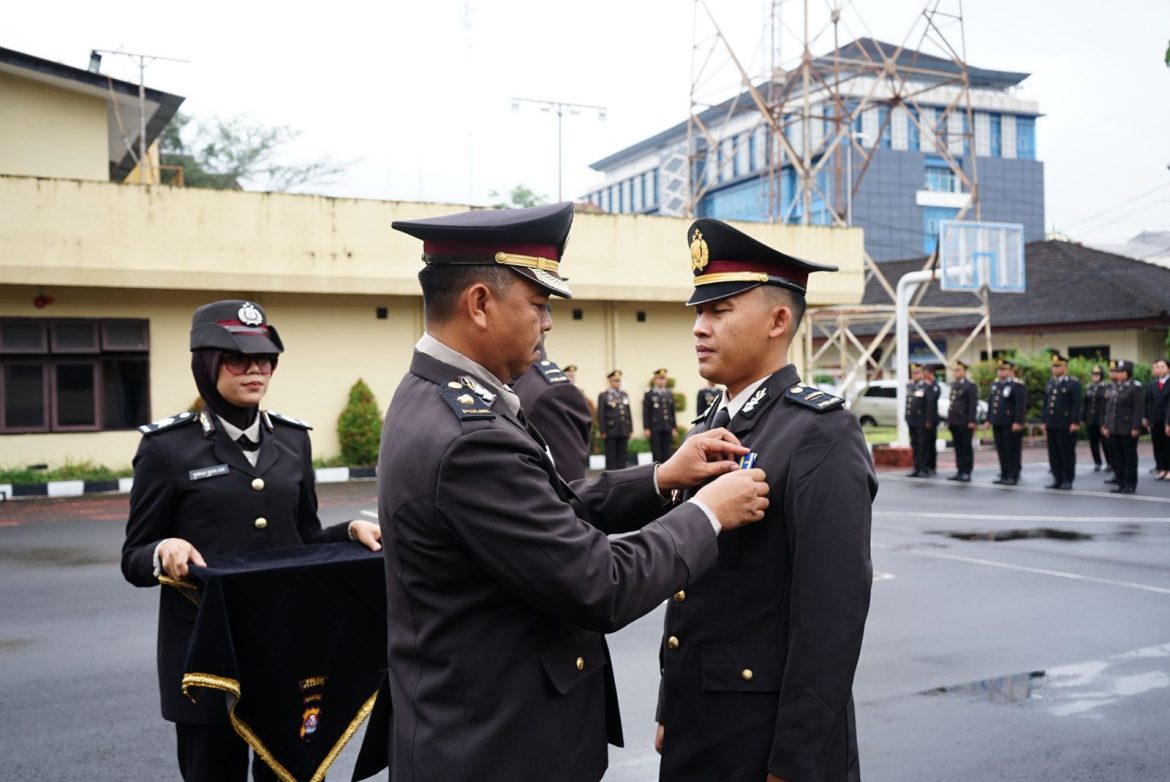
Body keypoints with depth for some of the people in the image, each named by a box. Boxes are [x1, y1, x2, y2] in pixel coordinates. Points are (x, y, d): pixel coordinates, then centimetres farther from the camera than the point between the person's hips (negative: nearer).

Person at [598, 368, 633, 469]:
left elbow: (628, 413, 15)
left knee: (622, 455, 7)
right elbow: (600, 415, -5)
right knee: (611, 456, 0)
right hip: (611, 431, -5)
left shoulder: (625, 395, 14)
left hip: (623, 431, 5)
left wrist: (630, 429, 10)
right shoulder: (604, 396, -2)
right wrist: (602, 431, -10)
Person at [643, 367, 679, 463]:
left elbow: (672, 412, 14)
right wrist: (646, 428, -8)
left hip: (667, 429, 4)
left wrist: (674, 427, 9)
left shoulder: (669, 394, 13)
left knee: (667, 453, 4)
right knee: (657, 454, -1)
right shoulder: (649, 394, 1)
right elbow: (645, 413, -2)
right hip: (655, 429, -4)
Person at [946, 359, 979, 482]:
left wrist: (971, 421, -18)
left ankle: (967, 473, 2)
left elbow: (973, 405, -12)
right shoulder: (953, 385, 17)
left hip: (965, 422, -7)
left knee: (966, 448, -1)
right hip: (954, 422, 7)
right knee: (958, 448, 9)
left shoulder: (971, 385, -6)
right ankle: (959, 471, 13)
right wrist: (949, 420, 15)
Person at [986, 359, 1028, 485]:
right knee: (1001, 450, 11)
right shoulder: (995, 384, 16)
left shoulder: (1018, 385, -10)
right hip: (997, 423, 8)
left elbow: (1021, 405, -16)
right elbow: (991, 402, 20)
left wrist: (1018, 422, -20)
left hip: (1011, 424, -8)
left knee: (1012, 451, -2)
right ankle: (1004, 475, 18)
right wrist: (989, 419, 17)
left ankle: (1013, 476, 3)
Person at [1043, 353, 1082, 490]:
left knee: (1067, 453, -1)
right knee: (1054, 454, 8)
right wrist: (1044, 421, 14)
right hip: (1051, 424, 6)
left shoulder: (1073, 383, -5)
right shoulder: (1049, 384, 16)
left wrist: (1075, 423, -16)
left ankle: (1068, 480, 5)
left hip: (1066, 425, -6)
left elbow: (1076, 405, -10)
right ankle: (1057, 479, 15)